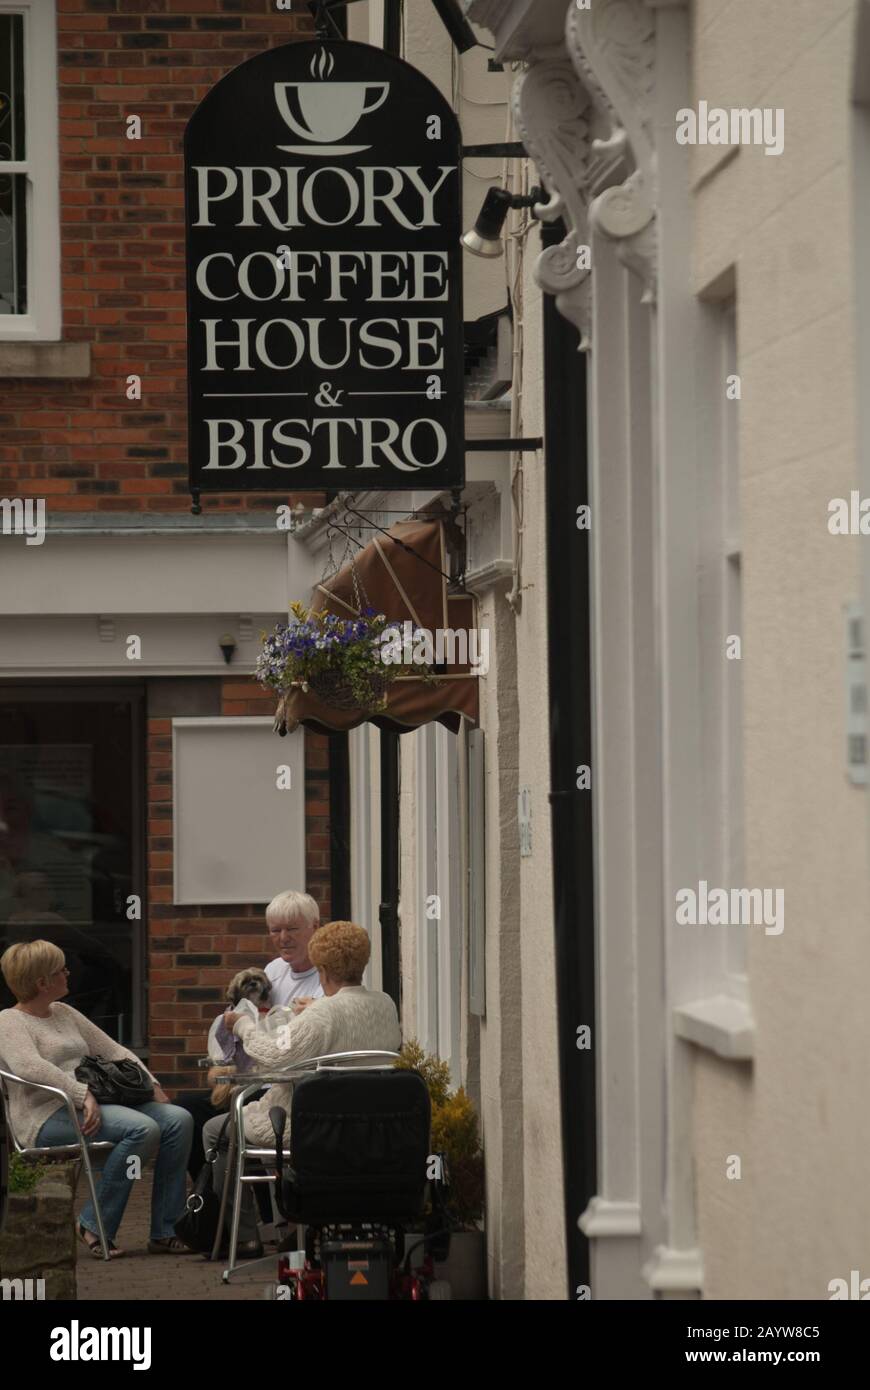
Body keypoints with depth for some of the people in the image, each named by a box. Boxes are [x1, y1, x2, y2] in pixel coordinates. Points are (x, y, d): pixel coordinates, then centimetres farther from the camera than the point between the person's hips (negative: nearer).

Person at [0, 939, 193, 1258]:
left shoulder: (64, 1014, 23)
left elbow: (113, 1051, 24)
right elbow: (29, 1067, -23)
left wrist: (151, 1084, 9)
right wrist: (82, 1095, -31)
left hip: (95, 1104, 9)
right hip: (51, 1115, -8)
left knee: (178, 1119, -10)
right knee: (142, 1129, -30)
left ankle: (165, 1231, -10)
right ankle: (96, 1226, -19)